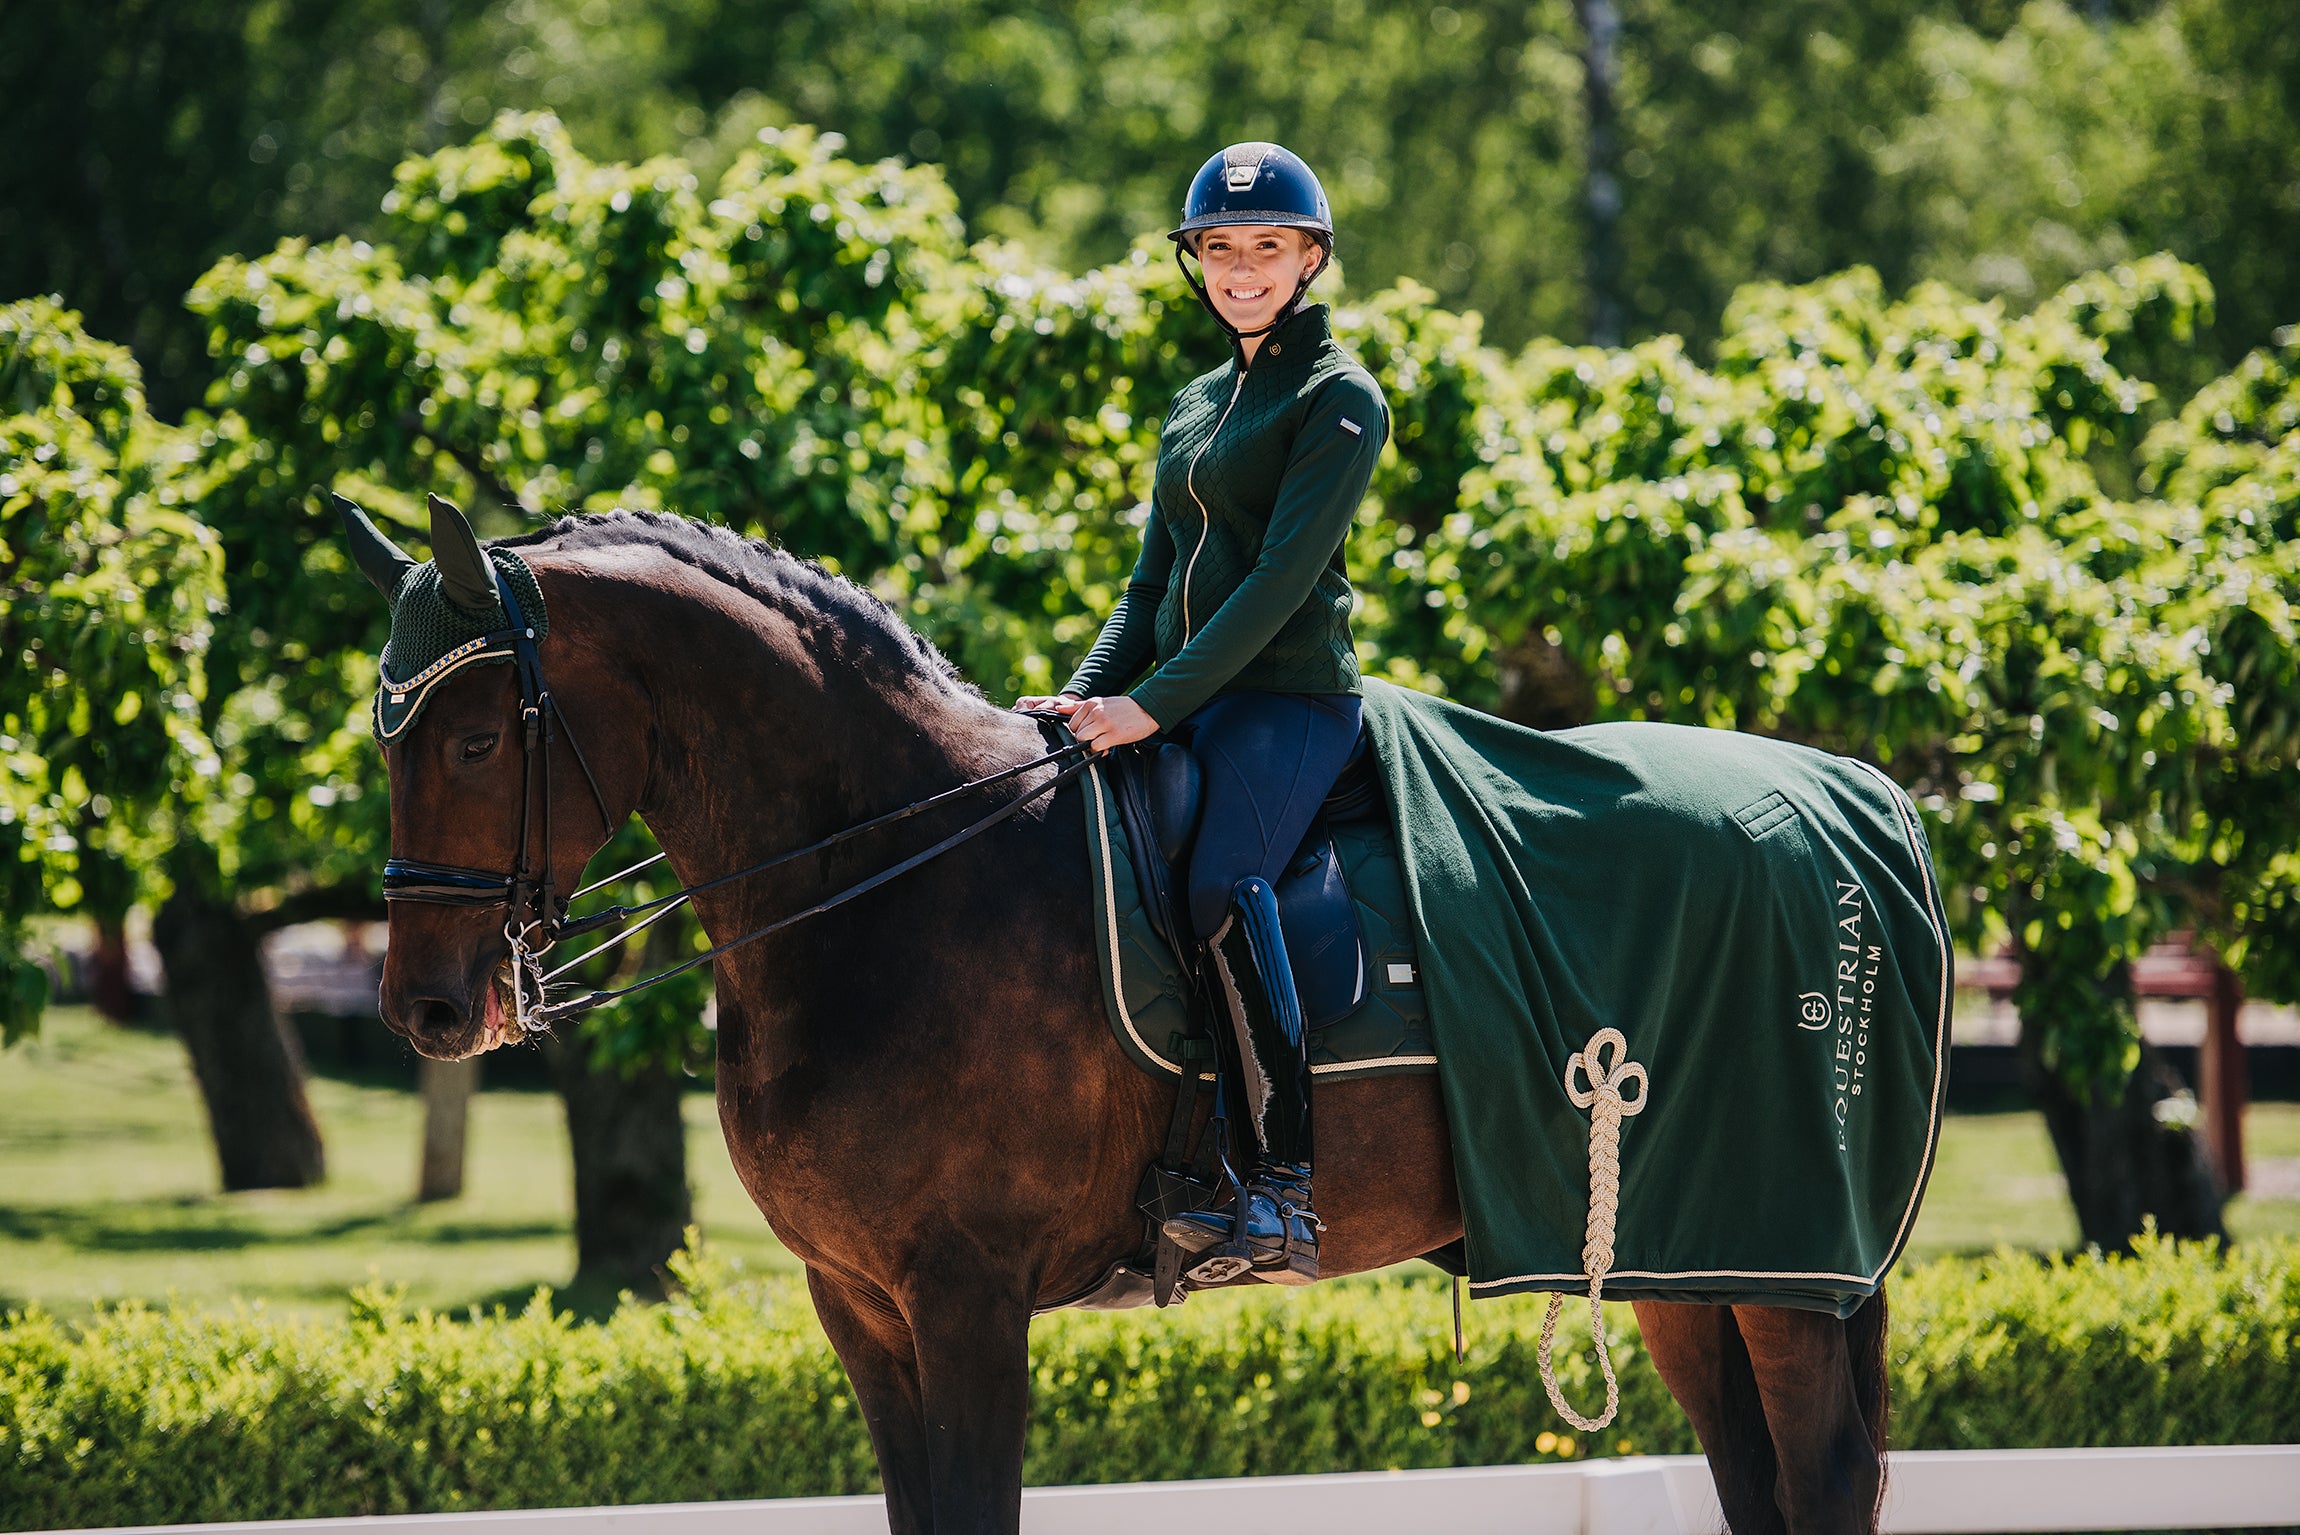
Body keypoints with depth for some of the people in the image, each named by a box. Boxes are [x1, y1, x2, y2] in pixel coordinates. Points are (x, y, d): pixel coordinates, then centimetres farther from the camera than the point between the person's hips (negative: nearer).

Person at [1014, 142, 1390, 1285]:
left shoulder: (1338, 398, -3)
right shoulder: (1198, 406, 22)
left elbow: (1284, 575, -13)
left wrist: (1154, 703, -18)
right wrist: (1090, 693, 3)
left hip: (1289, 700, -8)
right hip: (1180, 705, 8)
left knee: (1224, 888, -32)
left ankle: (1286, 1190, -37)